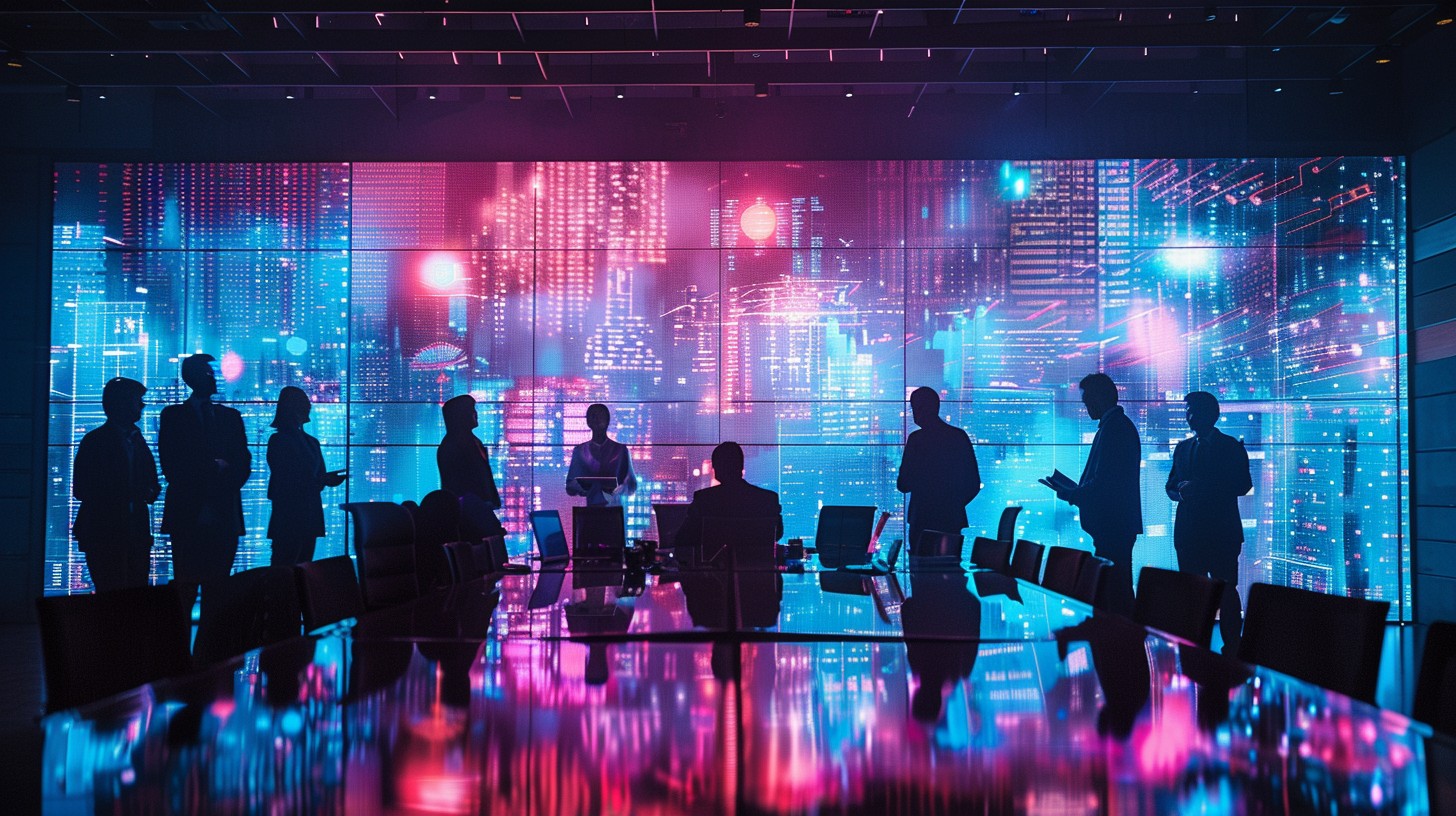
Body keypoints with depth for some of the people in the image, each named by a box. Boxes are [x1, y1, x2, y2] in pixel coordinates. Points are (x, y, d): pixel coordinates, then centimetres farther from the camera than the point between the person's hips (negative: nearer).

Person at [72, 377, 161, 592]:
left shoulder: (137, 440, 18)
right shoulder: (95, 440, -1)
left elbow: (151, 482, 18)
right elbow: (81, 490, -7)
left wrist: (149, 492, -6)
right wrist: (127, 494, -16)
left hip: (136, 534, 6)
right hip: (104, 533, -5)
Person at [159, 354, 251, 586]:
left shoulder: (230, 416, 17)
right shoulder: (173, 415, 8)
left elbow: (244, 463, 9)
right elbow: (170, 464, -2)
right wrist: (212, 466, -6)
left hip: (225, 514, 3)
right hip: (188, 512, -2)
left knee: (219, 583, -1)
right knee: (186, 583, -5)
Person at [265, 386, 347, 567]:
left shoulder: (311, 442, 17)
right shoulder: (278, 441, -5)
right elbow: (284, 482, -13)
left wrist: (328, 479, -5)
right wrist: (322, 480, -19)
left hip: (310, 517, 7)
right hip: (288, 517, -7)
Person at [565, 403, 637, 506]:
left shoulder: (620, 450, 8)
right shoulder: (579, 451, 10)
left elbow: (631, 486, 8)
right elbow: (570, 487, 9)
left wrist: (617, 488, -12)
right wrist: (583, 486, -11)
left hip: (614, 506, 0)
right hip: (591, 507, 0)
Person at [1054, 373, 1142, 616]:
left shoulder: (1113, 427, -16)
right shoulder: (1122, 425, 17)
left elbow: (1102, 483, -21)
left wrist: (1069, 494, -8)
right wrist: (1075, 492, 14)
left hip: (1111, 524, -11)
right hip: (1121, 523, 11)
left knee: (1113, 590, -8)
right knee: (1120, 589, 14)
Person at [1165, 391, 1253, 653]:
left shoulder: (1231, 446, 1)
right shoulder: (1183, 448, 16)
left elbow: (1244, 485, -8)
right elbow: (1171, 486, 17)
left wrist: (1202, 488, -17)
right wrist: (1181, 492, -8)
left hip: (1222, 533, -4)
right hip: (1188, 531, 5)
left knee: (1226, 591, -4)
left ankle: (1232, 649, 2)